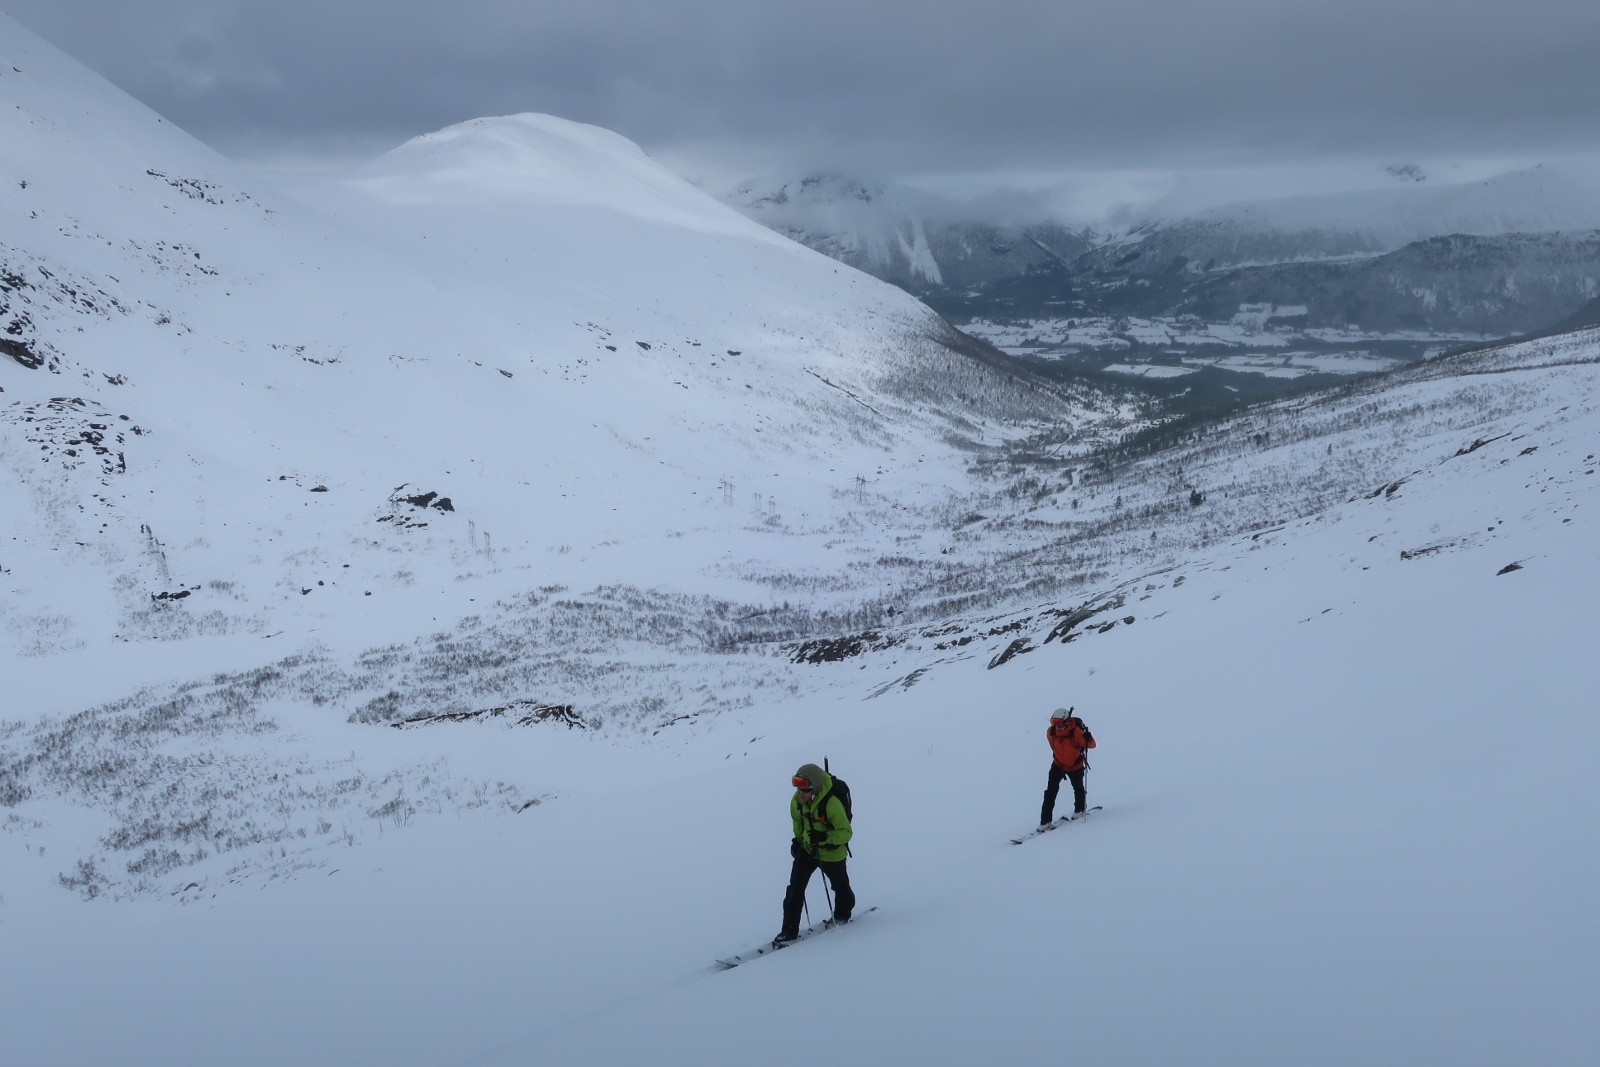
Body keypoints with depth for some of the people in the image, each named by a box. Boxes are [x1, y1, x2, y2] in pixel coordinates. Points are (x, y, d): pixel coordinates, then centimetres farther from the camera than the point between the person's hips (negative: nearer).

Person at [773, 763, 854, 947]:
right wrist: (798, 839, 5)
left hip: (831, 853, -5)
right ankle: (790, 930, 4)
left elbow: (846, 832, -29)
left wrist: (824, 838, -42)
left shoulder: (832, 803, -34)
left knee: (840, 886, 19)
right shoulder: (797, 800, -14)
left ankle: (842, 917, 47)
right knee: (795, 889, -3)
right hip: (807, 849, 5)